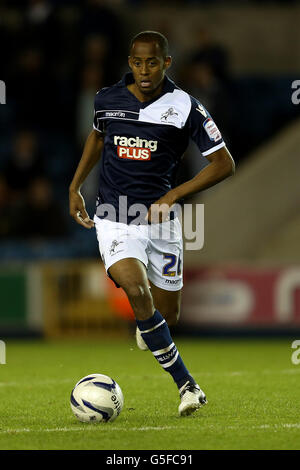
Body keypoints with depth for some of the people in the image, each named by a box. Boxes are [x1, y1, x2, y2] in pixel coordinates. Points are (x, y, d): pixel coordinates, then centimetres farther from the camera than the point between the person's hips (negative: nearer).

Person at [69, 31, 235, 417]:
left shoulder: (185, 108, -10)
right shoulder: (107, 100, -2)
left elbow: (223, 163, -6)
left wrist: (173, 195, -15)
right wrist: (75, 188, 18)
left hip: (161, 221, 0)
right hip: (115, 221, 0)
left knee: (167, 317, 9)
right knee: (138, 293, -25)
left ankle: (147, 327, 51)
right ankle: (186, 385, -16)